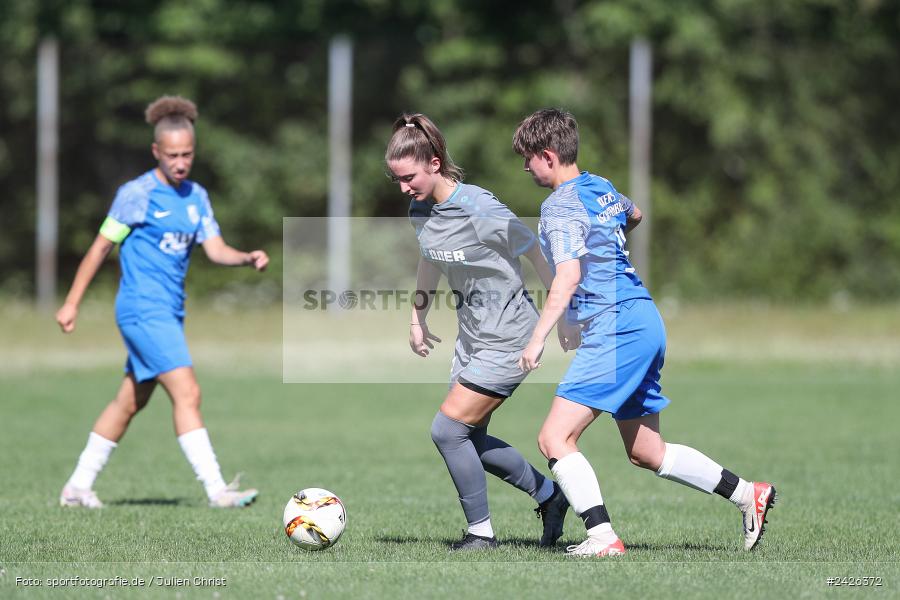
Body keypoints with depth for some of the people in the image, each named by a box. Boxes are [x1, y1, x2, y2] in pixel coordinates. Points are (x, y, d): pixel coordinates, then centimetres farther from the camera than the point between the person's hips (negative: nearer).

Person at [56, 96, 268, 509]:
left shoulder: (195, 197, 12)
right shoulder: (138, 194, -8)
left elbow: (215, 250, 6)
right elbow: (101, 246, -3)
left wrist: (249, 258, -15)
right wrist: (71, 303, -2)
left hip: (169, 313, 8)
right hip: (144, 309, -8)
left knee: (130, 402, 13)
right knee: (187, 393, -17)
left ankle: (78, 487, 23)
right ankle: (216, 491, -23)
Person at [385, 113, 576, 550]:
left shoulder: (480, 211, -24)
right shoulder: (420, 211, 0)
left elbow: (537, 253, -15)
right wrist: (417, 318, 22)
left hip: (507, 339, -9)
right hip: (472, 336, 9)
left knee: (447, 430, -12)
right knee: (468, 439, 12)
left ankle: (481, 531, 2)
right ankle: (549, 496, 30)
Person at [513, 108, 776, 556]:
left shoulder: (560, 206, -11)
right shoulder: (601, 188, 16)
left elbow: (568, 276, -25)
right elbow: (635, 215, 39)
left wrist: (538, 338, -29)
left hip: (616, 331, -10)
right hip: (645, 322, 10)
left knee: (555, 438, -13)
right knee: (646, 453, 18)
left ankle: (602, 537, -20)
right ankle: (748, 494, 19)